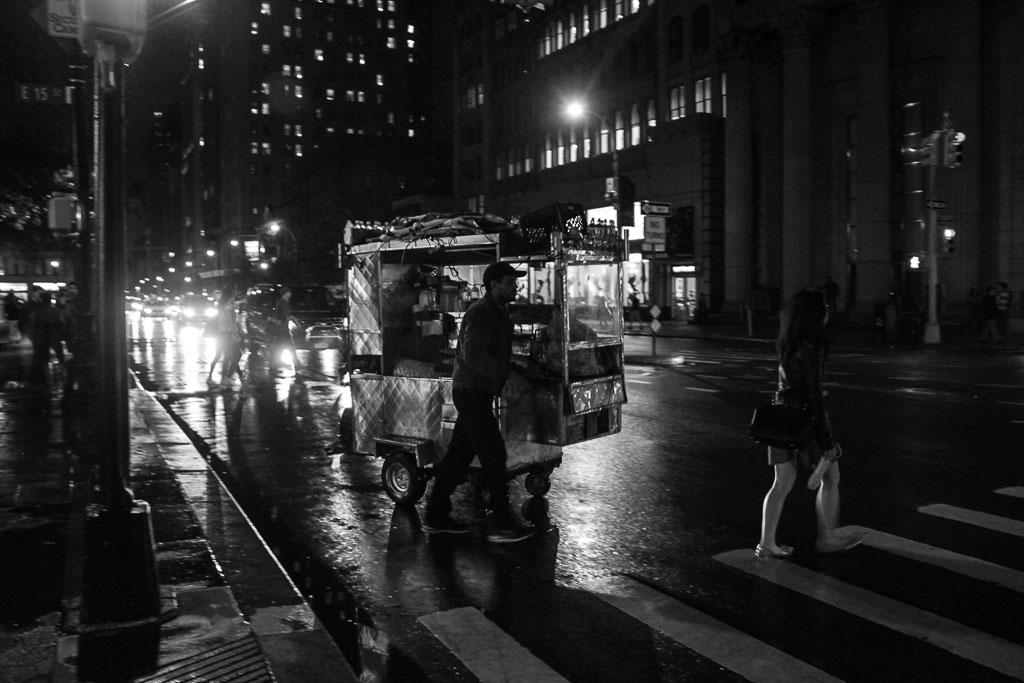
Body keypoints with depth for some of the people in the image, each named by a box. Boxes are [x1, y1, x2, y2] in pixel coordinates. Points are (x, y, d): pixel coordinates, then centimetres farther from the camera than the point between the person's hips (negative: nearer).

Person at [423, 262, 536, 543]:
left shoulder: (497, 312, 17)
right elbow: (473, 354, -27)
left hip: (476, 392, 10)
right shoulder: (481, 312, -16)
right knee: (494, 454, -8)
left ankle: (436, 516, 20)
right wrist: (507, 374, -24)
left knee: (459, 453, 13)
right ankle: (501, 524, -3)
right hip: (472, 391, -10)